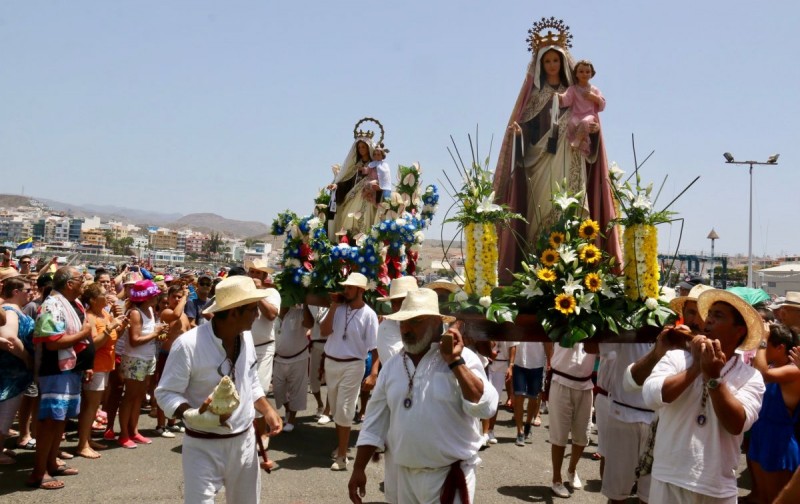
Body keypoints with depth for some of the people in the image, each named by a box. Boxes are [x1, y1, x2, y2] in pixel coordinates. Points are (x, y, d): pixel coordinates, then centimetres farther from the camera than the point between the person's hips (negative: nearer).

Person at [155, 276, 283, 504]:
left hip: (244, 442, 6)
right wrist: (192, 415, -31)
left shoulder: (246, 338, 0)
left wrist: (268, 411, 1)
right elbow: (165, 392, -15)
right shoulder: (188, 345, -21)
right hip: (204, 447, -6)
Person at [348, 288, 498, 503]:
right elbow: (375, 422, 10)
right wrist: (358, 469, 8)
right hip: (405, 476, 5)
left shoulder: (462, 359, -9)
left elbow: (486, 408, -21)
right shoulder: (392, 366, 5)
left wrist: (455, 362, -22)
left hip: (450, 477, -5)